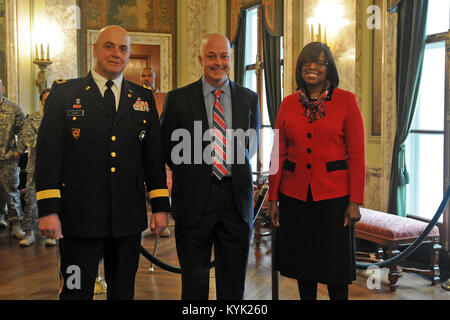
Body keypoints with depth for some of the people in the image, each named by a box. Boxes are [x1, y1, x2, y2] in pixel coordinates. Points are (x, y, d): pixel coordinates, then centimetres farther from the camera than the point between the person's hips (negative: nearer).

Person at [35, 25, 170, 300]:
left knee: (124, 290, 14)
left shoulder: (143, 98, 11)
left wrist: (160, 205, 6)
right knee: (77, 290, 6)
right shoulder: (64, 93, 2)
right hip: (80, 215, -3)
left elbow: (154, 154, 11)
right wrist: (48, 208, -11)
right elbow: (48, 152, -3)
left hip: (128, 216, 3)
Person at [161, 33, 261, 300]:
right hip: (194, 198, -2)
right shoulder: (178, 98, 1)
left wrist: (232, 170, 7)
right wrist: (191, 174, 5)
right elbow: (166, 148, 6)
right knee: (194, 283, 9)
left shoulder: (249, 98, 7)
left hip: (237, 198, 2)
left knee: (234, 283, 12)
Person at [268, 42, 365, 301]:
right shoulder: (289, 104, 5)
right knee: (302, 261, 13)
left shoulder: (346, 101, -3)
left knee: (335, 262, 6)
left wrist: (355, 201, -9)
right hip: (294, 194, 3)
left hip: (334, 194, -3)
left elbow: (357, 155, -5)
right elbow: (278, 154, 7)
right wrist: (273, 198, 4)